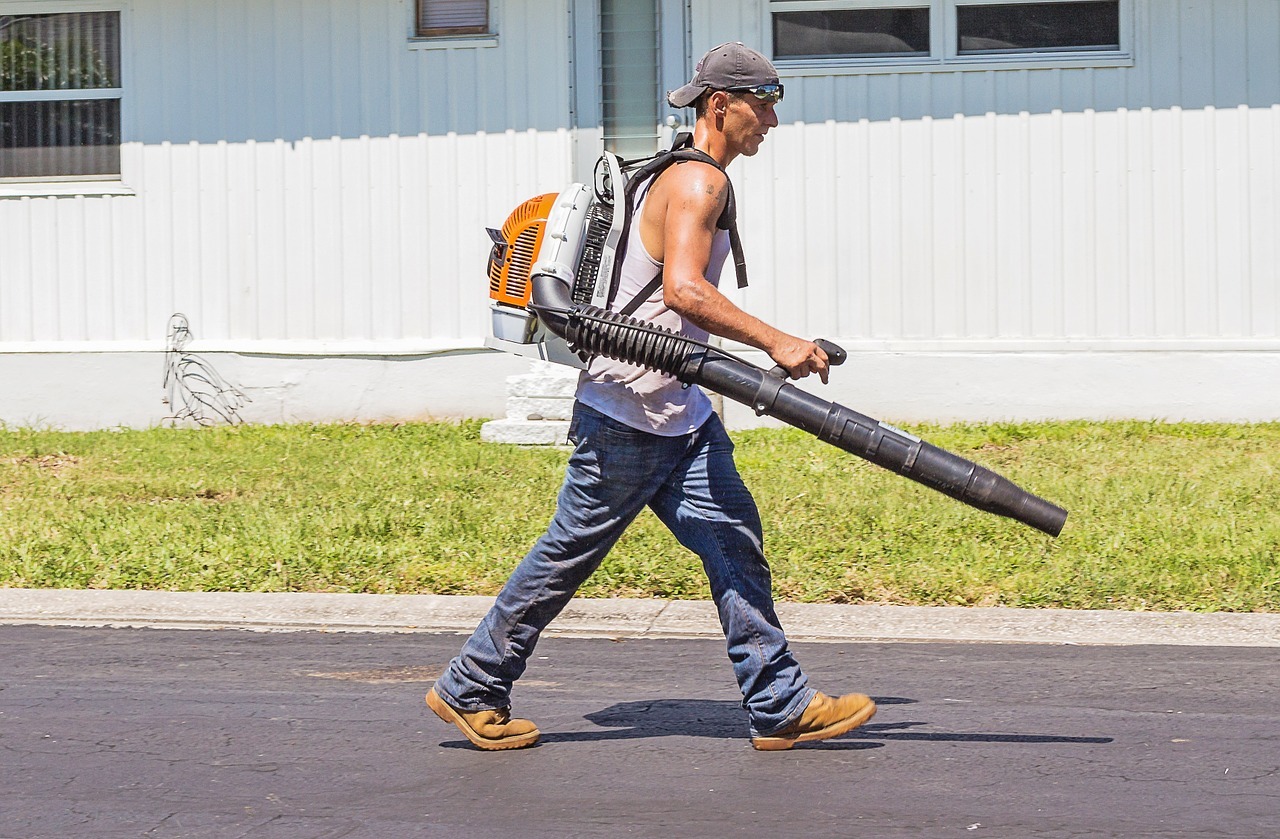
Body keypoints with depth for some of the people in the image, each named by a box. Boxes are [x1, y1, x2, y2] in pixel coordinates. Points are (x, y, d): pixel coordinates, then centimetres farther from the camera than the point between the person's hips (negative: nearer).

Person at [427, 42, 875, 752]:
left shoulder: (691, 179, 17)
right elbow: (683, 290, -30)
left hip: (679, 413, 10)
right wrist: (775, 342, -29)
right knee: (569, 553, 1)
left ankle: (781, 708, 2)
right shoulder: (699, 180, -16)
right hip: (628, 409, -10)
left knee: (735, 544, 2)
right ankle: (469, 690, 13)